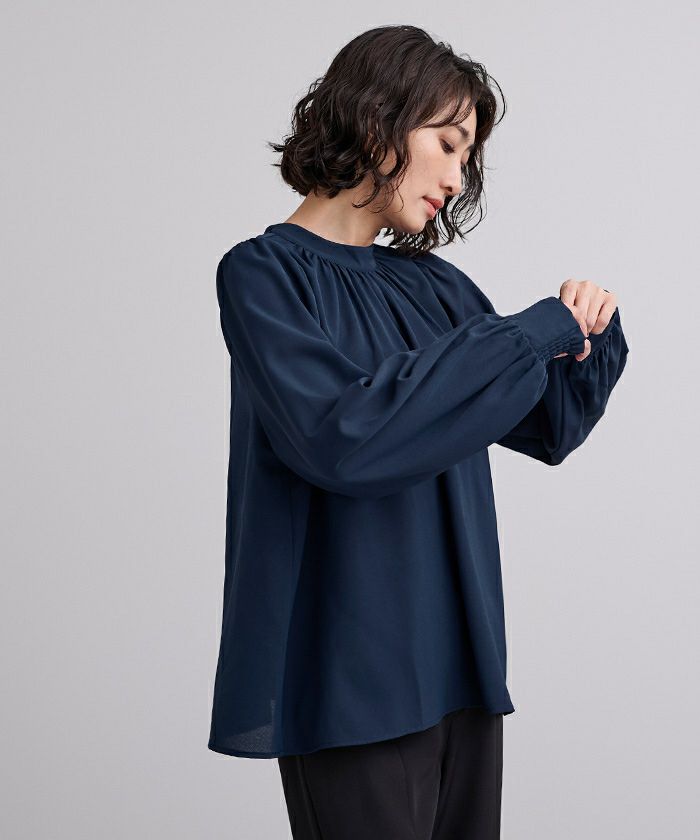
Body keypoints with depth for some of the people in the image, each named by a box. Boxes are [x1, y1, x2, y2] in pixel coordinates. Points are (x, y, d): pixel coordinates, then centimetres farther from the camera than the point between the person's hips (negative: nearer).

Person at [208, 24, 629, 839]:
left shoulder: (434, 285, 10)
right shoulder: (264, 273, -6)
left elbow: (550, 429, 18)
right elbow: (341, 434, -23)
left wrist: (590, 336, -2)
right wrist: (530, 335, -17)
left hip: (461, 670, 6)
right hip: (354, 677, -6)